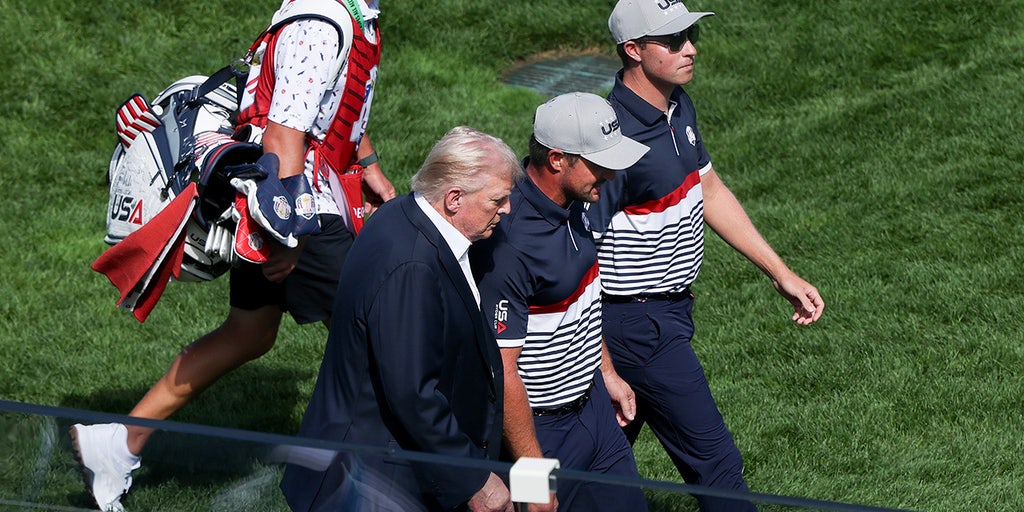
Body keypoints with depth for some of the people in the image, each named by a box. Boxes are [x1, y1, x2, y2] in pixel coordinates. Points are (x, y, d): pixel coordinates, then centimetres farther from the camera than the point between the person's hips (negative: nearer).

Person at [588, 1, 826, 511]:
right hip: (638, 327, -9)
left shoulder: (679, 107, 5)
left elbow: (710, 192, 20)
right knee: (714, 461, -3)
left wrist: (781, 273, 18)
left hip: (670, 311, 9)